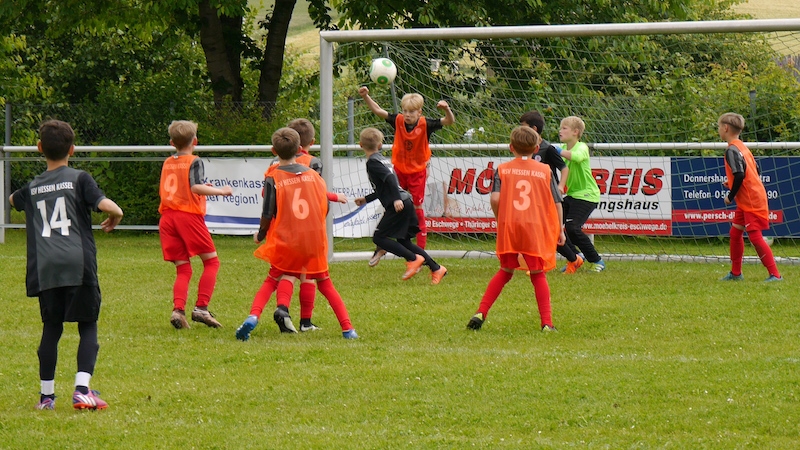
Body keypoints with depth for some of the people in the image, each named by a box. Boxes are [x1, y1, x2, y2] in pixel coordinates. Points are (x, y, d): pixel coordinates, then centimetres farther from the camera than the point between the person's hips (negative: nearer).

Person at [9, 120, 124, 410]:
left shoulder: (32, 188, 16)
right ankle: (82, 389, -11)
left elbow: (13, 200, 39)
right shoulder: (79, 179, 3)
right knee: (88, 327, 4)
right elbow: (107, 206, -10)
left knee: (51, 328, 13)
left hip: (44, 269, 3)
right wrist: (114, 219, 11)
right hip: (78, 265, -3)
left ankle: (46, 395, 14)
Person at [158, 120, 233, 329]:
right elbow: (196, 187, -18)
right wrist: (220, 191, -7)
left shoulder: (167, 163, 15)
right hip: (189, 215, -6)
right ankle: (201, 308, -9)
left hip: (167, 216, 6)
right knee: (211, 261, 4)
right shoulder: (194, 162, -4)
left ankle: (178, 309, -13)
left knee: (183, 269, 8)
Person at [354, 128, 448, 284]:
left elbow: (389, 178, -23)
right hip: (405, 203, 9)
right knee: (403, 241, 15)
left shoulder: (372, 162, -7)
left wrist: (396, 199, -31)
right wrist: (366, 199, 38)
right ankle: (436, 268, 13)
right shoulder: (382, 159, 22)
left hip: (398, 206, -9)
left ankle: (413, 259, -10)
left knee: (379, 237, -5)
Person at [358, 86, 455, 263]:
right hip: (399, 170, 3)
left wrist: (446, 109, -42)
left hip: (417, 171, -3)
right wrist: (366, 97, -21)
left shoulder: (425, 124, -17)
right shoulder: (398, 121, -11)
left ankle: (420, 251, 10)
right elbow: (378, 111, -8)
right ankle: (381, 247, 21)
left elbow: (450, 122, -22)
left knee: (417, 209, 2)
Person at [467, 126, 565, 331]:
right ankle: (547, 323, 0)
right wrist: (560, 230, 14)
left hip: (508, 228, 1)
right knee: (538, 275, 7)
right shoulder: (545, 171, 4)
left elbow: (495, 199, -8)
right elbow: (556, 203, 4)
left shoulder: (502, 169, 5)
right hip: (536, 228, -1)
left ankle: (480, 313, 10)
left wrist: (500, 219, 9)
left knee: (505, 272, 17)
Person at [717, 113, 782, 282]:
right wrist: (731, 183, 19)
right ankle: (735, 273, 25)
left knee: (755, 236, -10)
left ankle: (775, 274, -10)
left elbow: (740, 175, -25)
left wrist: (730, 196, -14)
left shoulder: (732, 150, -16)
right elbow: (755, 171, 18)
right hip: (746, 202, 10)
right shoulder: (742, 147, 13)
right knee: (735, 233, 17)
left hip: (751, 201, -10)